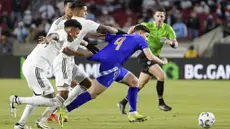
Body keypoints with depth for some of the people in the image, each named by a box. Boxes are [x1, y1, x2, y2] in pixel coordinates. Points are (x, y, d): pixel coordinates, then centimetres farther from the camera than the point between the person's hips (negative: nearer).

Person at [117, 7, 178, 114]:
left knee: (141, 84, 8)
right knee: (161, 75, -22)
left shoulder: (167, 29, -1)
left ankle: (123, 102, 21)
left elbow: (175, 44, -7)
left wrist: (170, 41, -28)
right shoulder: (148, 26, -9)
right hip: (144, 56, -5)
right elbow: (132, 29, 5)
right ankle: (161, 102, -11)